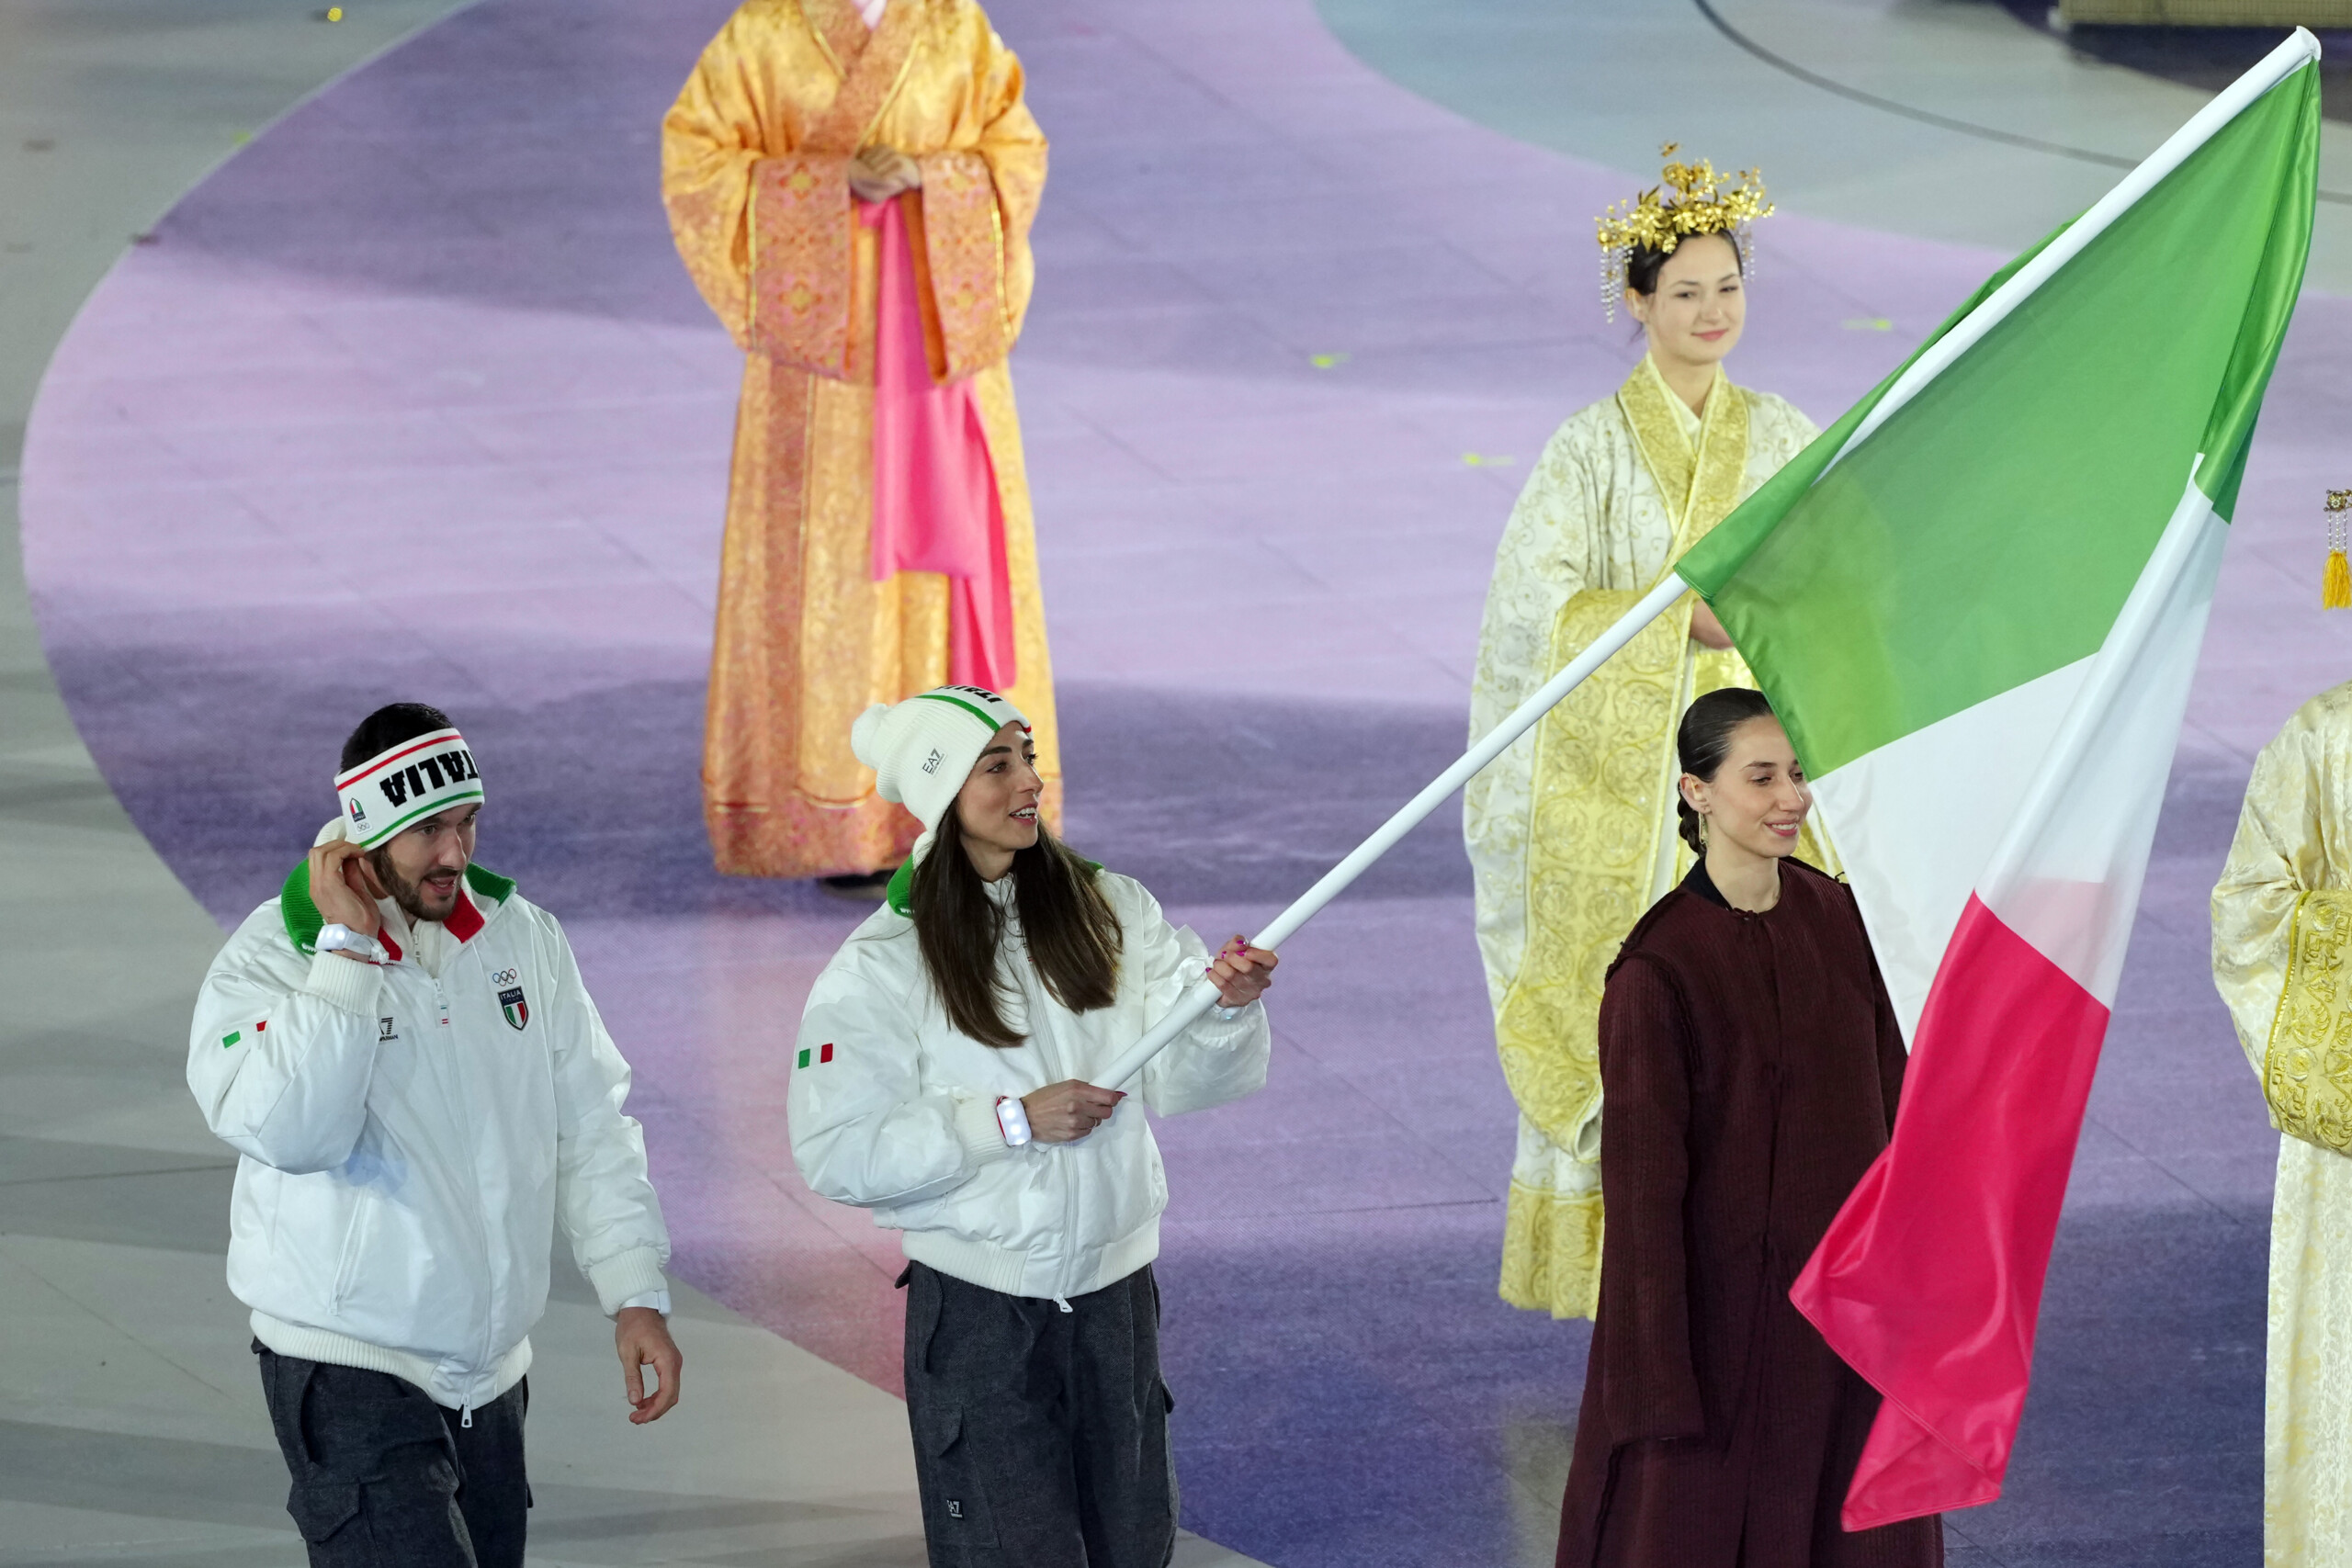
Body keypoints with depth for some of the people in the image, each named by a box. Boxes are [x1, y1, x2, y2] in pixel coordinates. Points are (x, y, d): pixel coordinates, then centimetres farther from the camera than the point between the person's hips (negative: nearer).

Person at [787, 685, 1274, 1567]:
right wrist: (1011, 1122, -19)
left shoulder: (1109, 911, 1)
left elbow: (1177, 1081, -3)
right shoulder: (881, 964, -9)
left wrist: (1226, 1006, -24)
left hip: (1114, 1290, 4)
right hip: (979, 1313, -4)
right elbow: (836, 1154, -14)